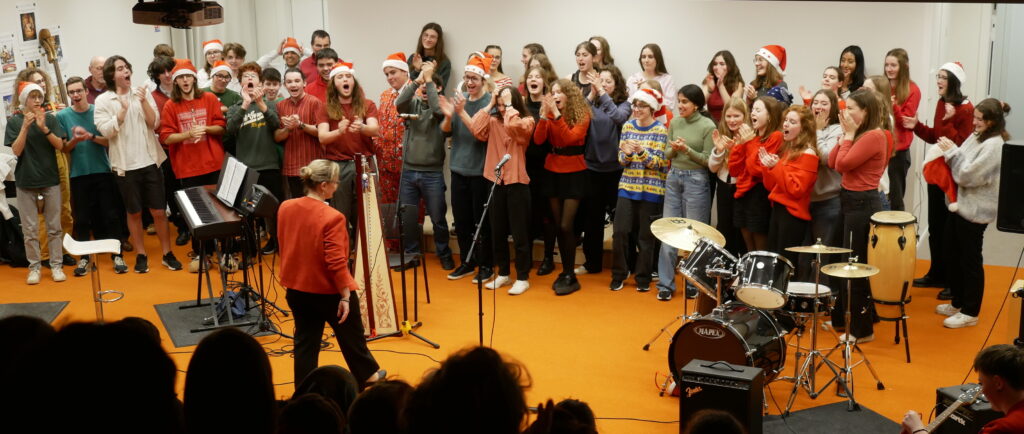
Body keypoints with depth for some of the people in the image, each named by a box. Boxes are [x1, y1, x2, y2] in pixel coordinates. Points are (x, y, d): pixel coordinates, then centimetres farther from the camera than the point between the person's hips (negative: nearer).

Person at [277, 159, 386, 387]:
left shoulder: (285, 208, -3)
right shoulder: (332, 218, -24)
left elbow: (285, 246, 10)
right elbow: (336, 262, -24)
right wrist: (346, 296, -16)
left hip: (295, 288, 6)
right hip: (328, 291, -5)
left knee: (305, 341, 15)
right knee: (351, 336, 18)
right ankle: (367, 375, 40)